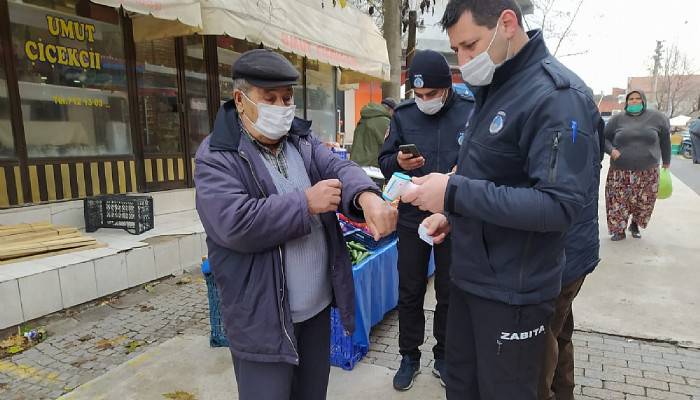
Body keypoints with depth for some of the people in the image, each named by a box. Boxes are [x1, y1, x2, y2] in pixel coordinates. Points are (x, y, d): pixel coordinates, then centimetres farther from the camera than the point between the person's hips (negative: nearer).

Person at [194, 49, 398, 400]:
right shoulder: (216, 157, -12)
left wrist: (367, 197, -31)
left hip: (318, 305, 6)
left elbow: (338, 168, -9)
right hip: (262, 318, -5)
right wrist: (306, 203, -21)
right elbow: (235, 225, -26)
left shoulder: (303, 140, 7)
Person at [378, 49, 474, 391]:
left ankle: (443, 355, 36)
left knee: (449, 293, 14)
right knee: (409, 292, 12)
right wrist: (399, 162, -18)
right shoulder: (403, 115, 0)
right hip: (412, 219, 1)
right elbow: (384, 160, 3)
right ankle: (409, 356, 32)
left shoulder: (471, 112, -5)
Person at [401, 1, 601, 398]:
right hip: (471, 276, 8)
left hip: (513, 291, -8)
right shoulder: (494, 90, 10)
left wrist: (455, 194, -29)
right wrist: (453, 214, 7)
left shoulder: (558, 96, -18)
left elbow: (559, 206, -27)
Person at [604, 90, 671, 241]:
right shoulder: (617, 119, 2)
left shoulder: (656, 117, 5)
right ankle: (620, 231, 13)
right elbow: (604, 138, 7)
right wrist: (611, 150, -13)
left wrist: (666, 161, 19)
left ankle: (635, 225, 31)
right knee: (618, 203, -2)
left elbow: (665, 140, 14)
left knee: (644, 203, 5)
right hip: (620, 172, -1)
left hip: (647, 172, 1)